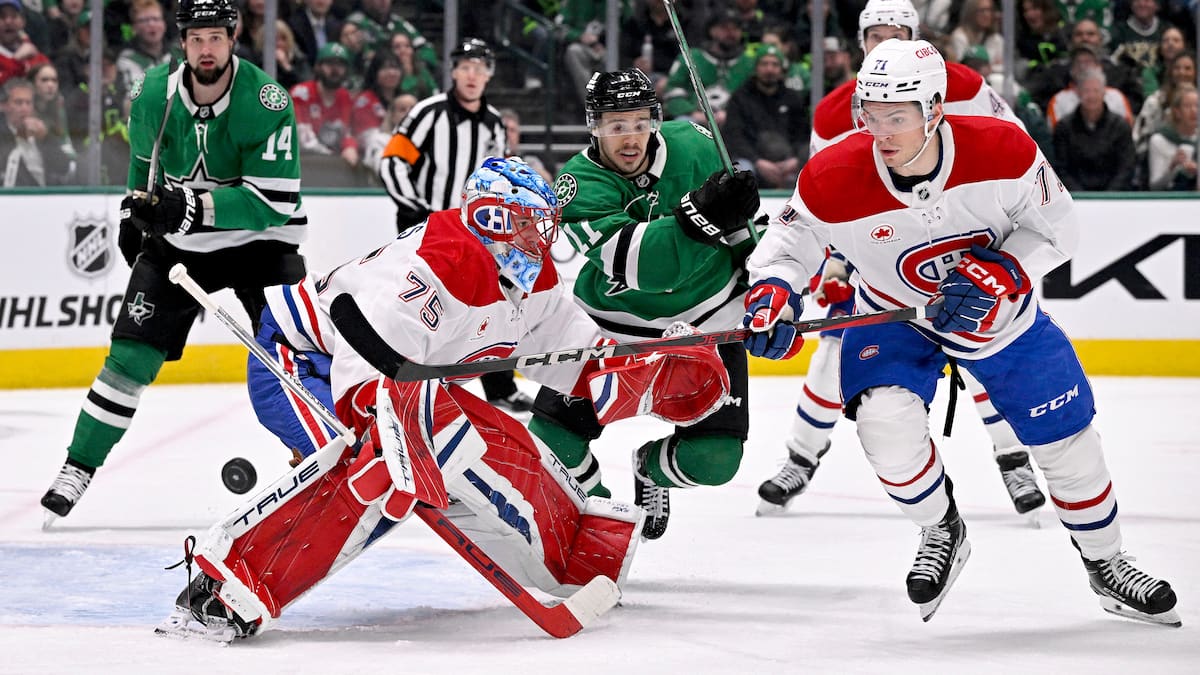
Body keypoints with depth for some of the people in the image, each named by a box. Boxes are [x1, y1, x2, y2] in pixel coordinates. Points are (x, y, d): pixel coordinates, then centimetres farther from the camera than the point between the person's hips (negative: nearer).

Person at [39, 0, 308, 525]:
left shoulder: (265, 102, -23)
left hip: (257, 240, -3)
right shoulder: (154, 94, -9)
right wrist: (134, 210, 18)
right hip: (175, 243, 3)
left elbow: (275, 200, -29)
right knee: (131, 356, -4)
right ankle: (77, 469, 5)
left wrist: (196, 206, -36)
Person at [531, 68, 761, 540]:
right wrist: (701, 217, -51)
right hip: (616, 321, -1)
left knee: (714, 460, -9)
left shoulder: (694, 145, -14)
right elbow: (641, 265, -38)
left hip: (708, 319, 1)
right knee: (552, 440, -11)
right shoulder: (579, 187, -23)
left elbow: (738, 223, 7)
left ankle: (651, 468, 26)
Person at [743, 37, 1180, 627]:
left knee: (1066, 437, 7)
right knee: (886, 423, -27)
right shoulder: (833, 181, -30)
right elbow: (790, 240, -12)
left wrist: (1001, 273, -31)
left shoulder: (1004, 152, -30)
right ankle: (941, 535, 5)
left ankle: (1104, 564, 34)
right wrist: (771, 290, -32)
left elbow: (1056, 227, -15)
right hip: (893, 314, -1)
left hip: (998, 308, 1)